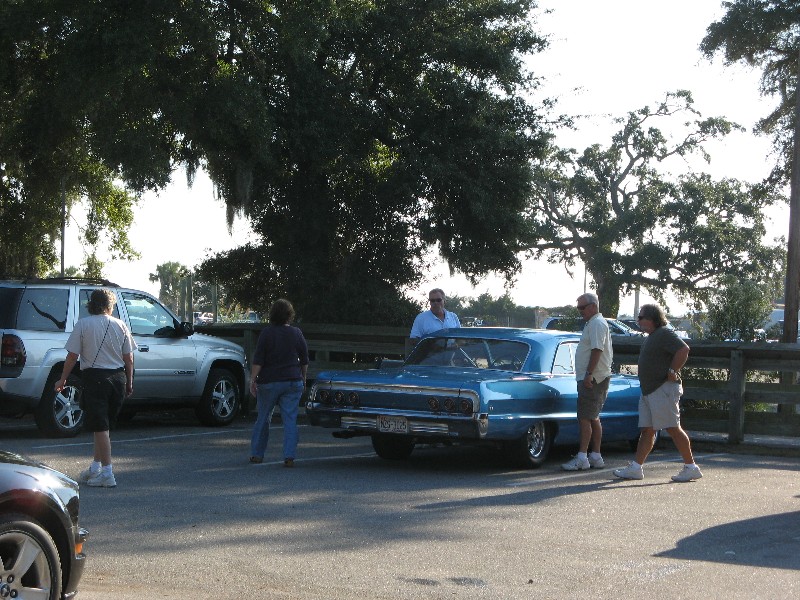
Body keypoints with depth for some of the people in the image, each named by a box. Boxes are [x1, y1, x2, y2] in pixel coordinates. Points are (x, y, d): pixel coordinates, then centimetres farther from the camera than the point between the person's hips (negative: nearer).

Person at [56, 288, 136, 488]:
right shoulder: (120, 325, 4)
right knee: (105, 426, 15)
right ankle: (96, 468, 22)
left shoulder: (83, 325, -4)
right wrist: (129, 382, 15)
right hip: (117, 378, 4)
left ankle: (107, 473, -6)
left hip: (94, 377, -4)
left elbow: (72, 356, -6)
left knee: (100, 427, -3)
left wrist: (62, 380, 4)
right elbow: (128, 358, 5)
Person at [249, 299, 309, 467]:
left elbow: (258, 360, -10)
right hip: (293, 382, 1)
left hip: (269, 382, -1)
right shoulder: (296, 333, 3)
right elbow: (304, 360, 9)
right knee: (290, 420, 1)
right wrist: (303, 379, 20)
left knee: (263, 418, 11)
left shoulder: (266, 333, -5)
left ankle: (257, 454, 16)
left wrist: (253, 379, -6)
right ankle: (289, 457, -6)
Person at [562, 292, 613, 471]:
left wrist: (589, 374, -26)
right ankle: (596, 457, 17)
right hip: (594, 379, 11)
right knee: (593, 418, 13)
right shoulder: (594, 323, 21)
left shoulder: (596, 324, -13)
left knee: (585, 418, -12)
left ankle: (582, 458, -14)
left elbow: (597, 350, -22)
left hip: (592, 379, -11)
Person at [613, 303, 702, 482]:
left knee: (673, 428, -8)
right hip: (648, 391, 10)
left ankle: (691, 467, -3)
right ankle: (635, 467, 5)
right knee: (647, 430, 7)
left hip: (664, 389, -10)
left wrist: (672, 372, -19)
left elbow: (684, 350, -23)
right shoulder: (651, 337, 19)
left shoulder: (664, 334, -12)